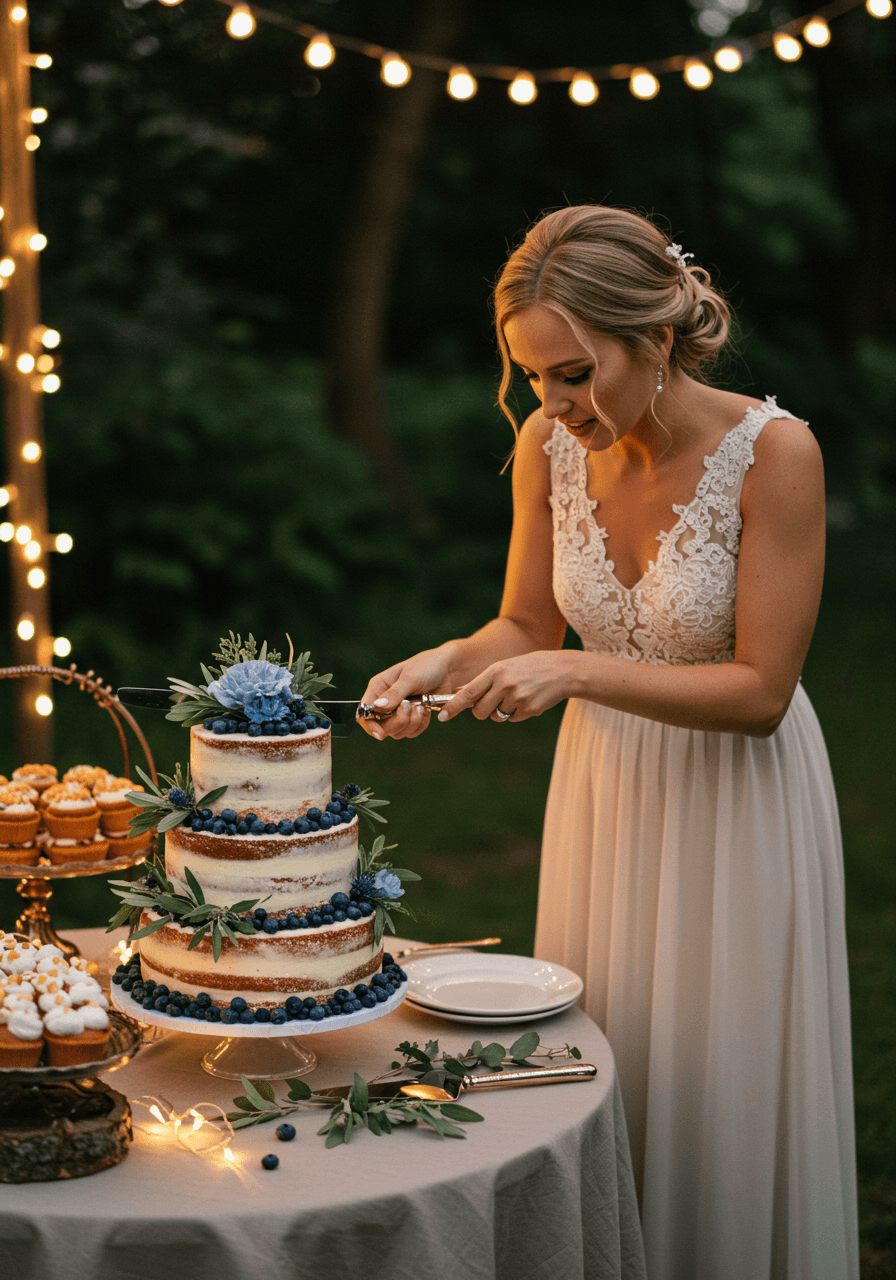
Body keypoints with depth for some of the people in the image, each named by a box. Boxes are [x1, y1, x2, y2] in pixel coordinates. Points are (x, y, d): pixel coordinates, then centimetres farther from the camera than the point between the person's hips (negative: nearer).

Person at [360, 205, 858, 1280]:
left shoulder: (772, 452, -23)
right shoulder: (548, 446, -9)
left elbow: (761, 690, -21)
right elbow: (525, 626, 4)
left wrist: (576, 673, -28)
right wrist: (444, 664, -17)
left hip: (735, 798, -4)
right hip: (604, 786, 4)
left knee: (722, 1078, 8)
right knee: (598, 1067, 16)